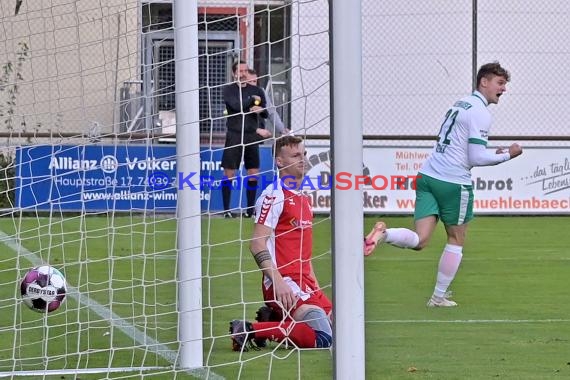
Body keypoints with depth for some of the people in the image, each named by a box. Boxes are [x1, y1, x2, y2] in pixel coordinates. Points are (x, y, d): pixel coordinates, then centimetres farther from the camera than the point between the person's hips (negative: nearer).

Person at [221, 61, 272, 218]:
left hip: (252, 136, 3)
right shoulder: (229, 90, 1)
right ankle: (226, 209, -1)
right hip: (234, 135, -3)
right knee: (229, 174, -5)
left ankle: (250, 209, 11)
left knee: (253, 174, 2)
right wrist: (252, 99, -4)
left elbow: (266, 113, 9)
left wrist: (260, 109, -12)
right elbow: (236, 105, -17)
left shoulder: (257, 91, 11)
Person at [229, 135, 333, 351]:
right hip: (283, 282, -9)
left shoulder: (304, 198, 19)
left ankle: (271, 320, 14)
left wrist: (313, 283, 20)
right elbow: (257, 244, -17)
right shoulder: (274, 196, -9)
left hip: (305, 283, 9)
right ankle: (250, 331, -17)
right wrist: (278, 282, -24)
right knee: (322, 338, -23)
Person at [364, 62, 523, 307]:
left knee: (419, 240, -1)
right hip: (454, 182, -7)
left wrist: (492, 154, 21)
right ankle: (439, 297, 16)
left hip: (428, 175, 7)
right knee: (456, 240, 11)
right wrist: (507, 156, 0)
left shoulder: (460, 104, 18)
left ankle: (383, 234, -27)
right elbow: (476, 158, -14)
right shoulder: (480, 114, -10)